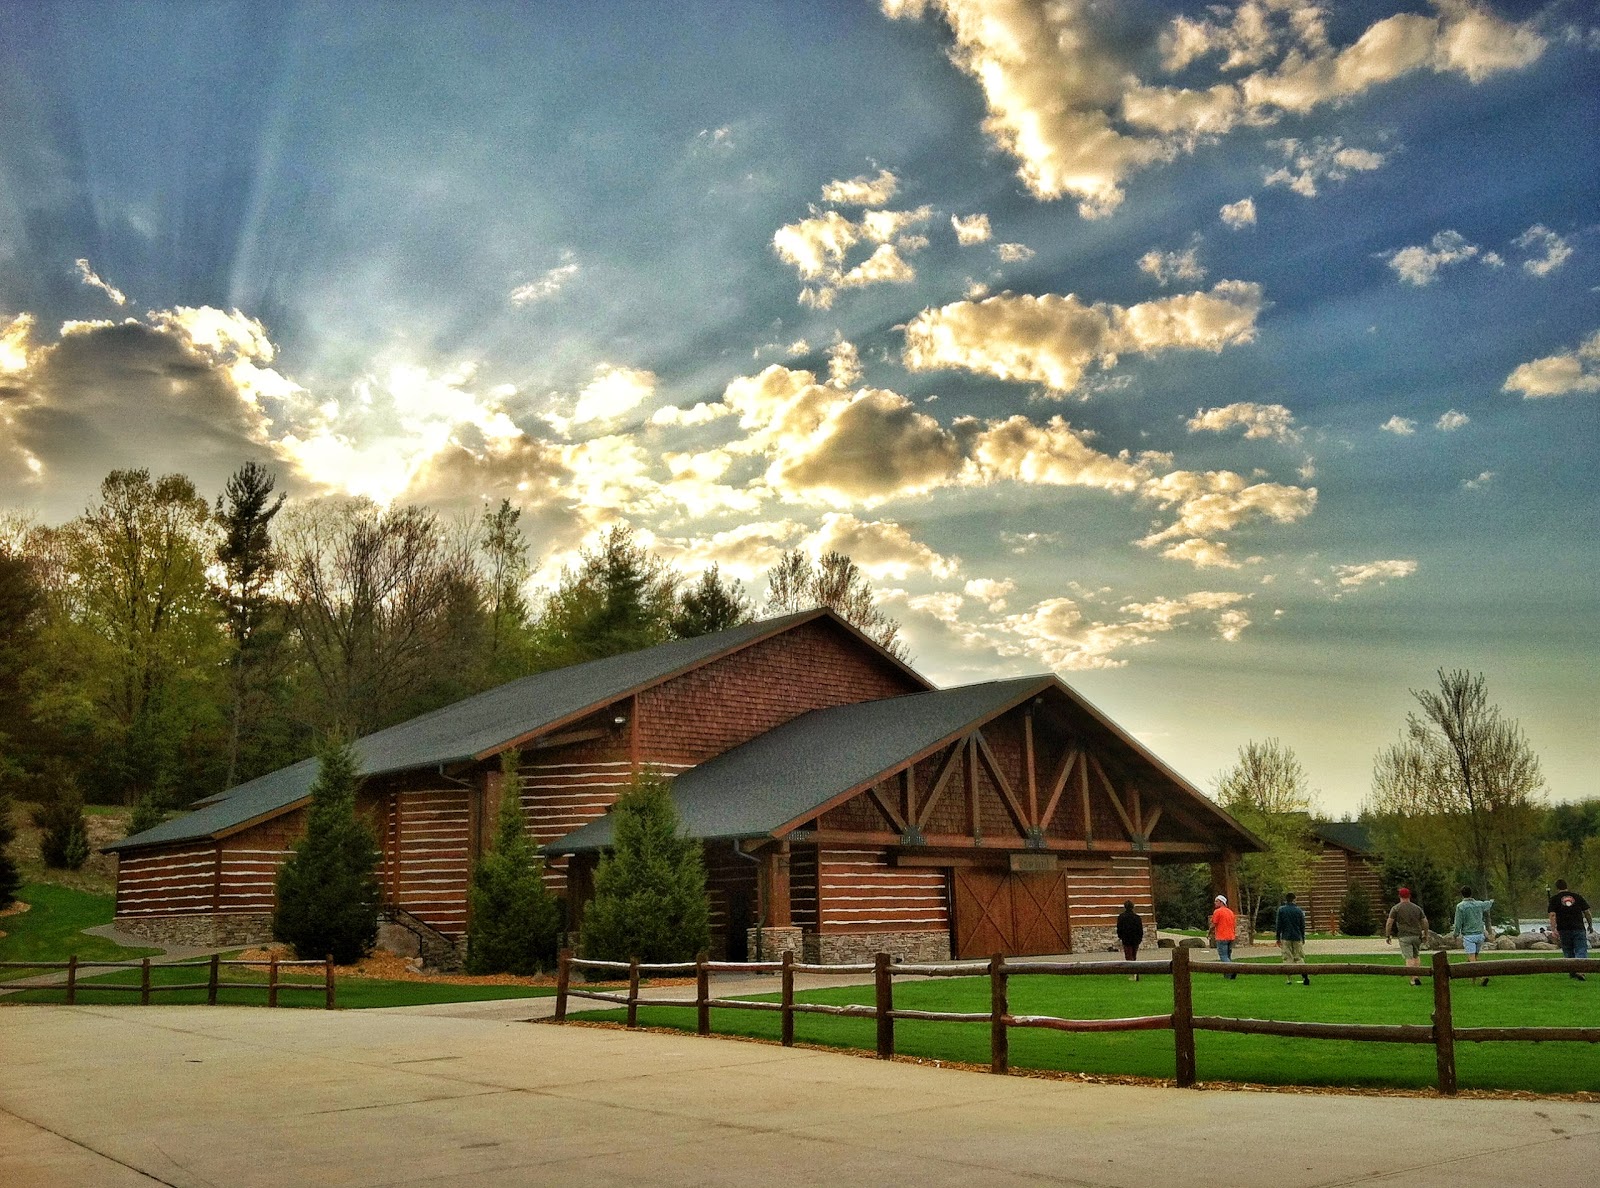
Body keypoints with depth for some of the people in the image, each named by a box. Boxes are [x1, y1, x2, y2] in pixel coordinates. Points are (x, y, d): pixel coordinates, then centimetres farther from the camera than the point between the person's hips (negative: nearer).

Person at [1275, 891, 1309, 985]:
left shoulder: (1281, 910, -3)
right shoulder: (1299, 910, 1)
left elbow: (1278, 925, -2)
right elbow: (1303, 926, 6)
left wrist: (1278, 938, 5)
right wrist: (1303, 938, 16)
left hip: (1286, 938, -1)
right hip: (1297, 938, 1)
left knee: (1287, 958, 3)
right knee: (1299, 958, 6)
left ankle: (1289, 980, 1)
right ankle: (1304, 976, -10)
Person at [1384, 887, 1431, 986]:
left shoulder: (1396, 908, -1)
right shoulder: (1417, 908, 9)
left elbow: (1389, 923, -6)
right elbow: (1425, 922, 9)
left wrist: (1387, 936, 1)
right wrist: (1425, 935, 17)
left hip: (1404, 936, -3)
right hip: (1417, 936, 3)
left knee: (1409, 958, -4)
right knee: (1416, 956, 19)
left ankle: (1414, 978, -13)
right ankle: (1417, 975, 10)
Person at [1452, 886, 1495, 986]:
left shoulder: (1460, 906, -9)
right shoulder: (1479, 904, 5)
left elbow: (1458, 923, -9)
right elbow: (1488, 904, 30)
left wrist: (1456, 934, 6)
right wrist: (1491, 901, 53)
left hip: (1468, 936, -5)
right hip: (1480, 934, 5)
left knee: (1472, 959, -4)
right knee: (1475, 957, 14)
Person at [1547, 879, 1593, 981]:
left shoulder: (1554, 899, 4)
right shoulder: (1577, 896, 9)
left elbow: (1552, 915, -8)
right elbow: (1587, 912, 9)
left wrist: (1553, 930, -12)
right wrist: (1590, 925, 23)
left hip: (1564, 930, 0)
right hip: (1579, 929, 0)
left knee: (1568, 953, 14)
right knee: (1581, 951, -2)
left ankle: (1572, 972, 20)